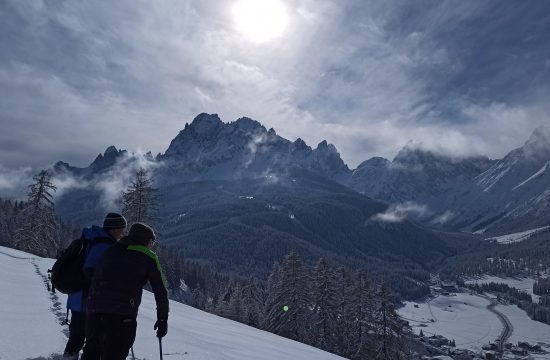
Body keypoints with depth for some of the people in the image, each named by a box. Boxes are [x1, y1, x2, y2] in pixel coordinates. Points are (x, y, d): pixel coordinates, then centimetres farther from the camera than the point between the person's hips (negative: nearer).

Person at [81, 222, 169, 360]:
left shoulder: (112, 250, 19)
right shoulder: (148, 258, 6)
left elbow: (96, 277, 24)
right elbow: (161, 290, 6)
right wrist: (163, 318, 15)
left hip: (93, 309, 5)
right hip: (122, 315, -5)